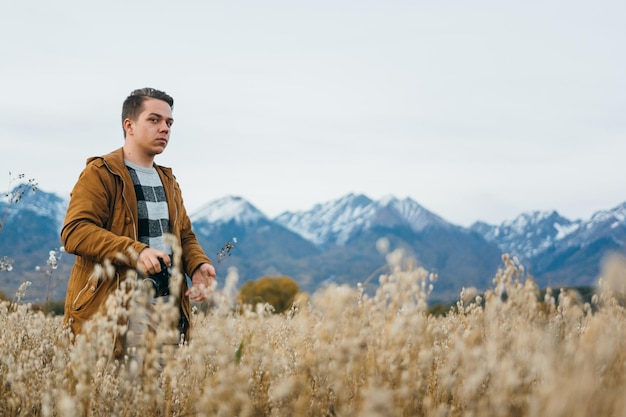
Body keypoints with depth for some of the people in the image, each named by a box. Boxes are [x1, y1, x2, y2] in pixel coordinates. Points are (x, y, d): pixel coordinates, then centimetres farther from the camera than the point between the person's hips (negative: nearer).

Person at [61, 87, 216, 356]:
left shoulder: (168, 182, 20)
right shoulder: (100, 174, -3)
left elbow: (186, 236, 24)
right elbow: (75, 232, -15)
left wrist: (198, 265, 1)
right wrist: (135, 251, -26)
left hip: (167, 305, 7)